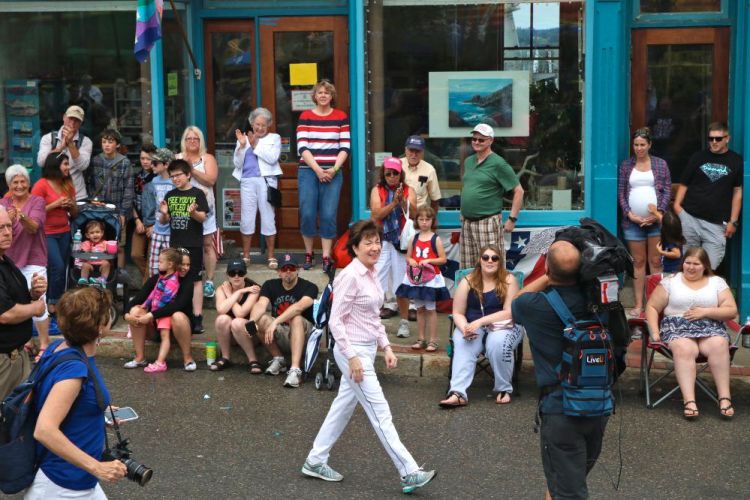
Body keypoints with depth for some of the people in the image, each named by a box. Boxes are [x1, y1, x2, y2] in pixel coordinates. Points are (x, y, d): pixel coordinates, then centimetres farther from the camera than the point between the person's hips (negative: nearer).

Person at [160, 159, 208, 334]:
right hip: (175, 244, 4)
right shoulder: (170, 195, 10)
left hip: (193, 244, -4)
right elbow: (163, 221, 12)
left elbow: (202, 218, -7)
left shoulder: (197, 194, -3)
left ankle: (197, 317, -3)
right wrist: (164, 213, -10)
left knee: (195, 280, -3)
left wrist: (193, 212, -28)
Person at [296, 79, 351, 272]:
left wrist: (333, 170, -8)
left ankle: (326, 257, 0)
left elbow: (345, 147, 4)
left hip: (332, 173, 0)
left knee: (328, 215, -5)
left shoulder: (341, 117, 7)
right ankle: (308, 254, 11)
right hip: (308, 171, 0)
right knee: (307, 214, -4)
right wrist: (317, 170, -10)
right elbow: (302, 147, -1)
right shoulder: (305, 117, 5)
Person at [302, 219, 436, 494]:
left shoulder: (371, 273, 8)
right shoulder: (350, 276, -18)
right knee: (380, 414, -5)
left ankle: (315, 461, 28)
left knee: (344, 406, 17)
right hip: (353, 351, -9)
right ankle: (409, 474, -2)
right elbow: (335, 320, -19)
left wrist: (386, 347, 13)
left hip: (367, 349, 9)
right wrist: (352, 357, -21)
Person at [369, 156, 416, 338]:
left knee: (402, 284, 3)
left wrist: (403, 200, -19)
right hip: (382, 241, 0)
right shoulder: (377, 190, 3)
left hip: (402, 241, 0)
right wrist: (394, 202, -17)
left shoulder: (408, 191, 6)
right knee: (376, 282, -4)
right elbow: (376, 215, -8)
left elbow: (413, 213, -5)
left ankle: (404, 322, 11)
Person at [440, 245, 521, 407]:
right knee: (463, 345, -31)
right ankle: (458, 393, -42)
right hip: (473, 327, 2)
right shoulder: (468, 282, 1)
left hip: (504, 326, -2)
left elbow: (509, 312, -13)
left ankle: (504, 389, -15)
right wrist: (465, 328, -21)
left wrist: (480, 321, -23)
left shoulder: (509, 280, -5)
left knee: (497, 343, -35)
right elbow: (458, 313, 2)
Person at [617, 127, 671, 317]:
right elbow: (620, 193, 6)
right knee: (638, 262, 6)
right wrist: (629, 214, -7)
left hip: (656, 221, -1)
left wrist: (659, 213, -10)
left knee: (655, 262, 2)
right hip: (633, 221, 1)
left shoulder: (660, 164, 6)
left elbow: (667, 191, 2)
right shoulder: (625, 165, 8)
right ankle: (638, 305, 9)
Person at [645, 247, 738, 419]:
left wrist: (706, 312, -7)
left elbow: (732, 311, 8)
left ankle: (724, 397, -33)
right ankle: (689, 400, -44)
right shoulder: (670, 282, 13)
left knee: (719, 345, -34)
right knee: (684, 348, -36)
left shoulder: (717, 282, 14)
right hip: (677, 327, -1)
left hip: (710, 327, 1)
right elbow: (652, 307, 11)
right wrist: (655, 333, -3)